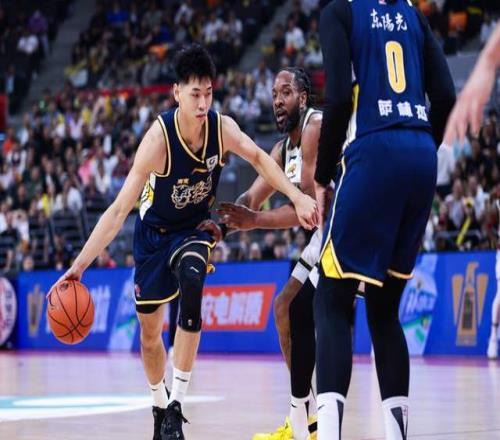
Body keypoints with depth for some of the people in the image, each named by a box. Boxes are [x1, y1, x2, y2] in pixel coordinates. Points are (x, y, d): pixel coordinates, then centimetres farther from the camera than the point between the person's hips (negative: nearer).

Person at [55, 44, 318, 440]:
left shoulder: (222, 128, -22)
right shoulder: (159, 138, -31)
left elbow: (258, 158, -3)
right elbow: (120, 210, -30)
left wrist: (298, 198, -17)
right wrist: (78, 266, -34)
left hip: (195, 229, 1)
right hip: (154, 231, -1)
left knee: (191, 279, -32)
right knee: (149, 331, 9)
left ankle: (176, 406, -26)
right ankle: (159, 407, 39)